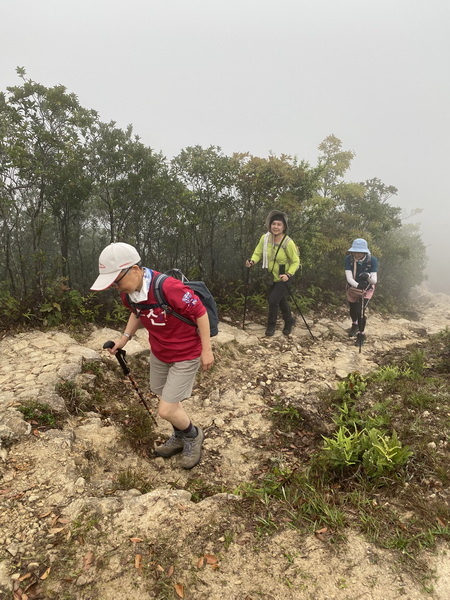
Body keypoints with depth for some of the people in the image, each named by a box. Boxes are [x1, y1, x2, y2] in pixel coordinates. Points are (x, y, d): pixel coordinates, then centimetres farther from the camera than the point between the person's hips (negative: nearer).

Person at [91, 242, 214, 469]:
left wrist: (206, 350, -17)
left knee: (166, 411, -5)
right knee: (167, 400, 22)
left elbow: (200, 312, -24)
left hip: (185, 355, -7)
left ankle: (193, 435, 27)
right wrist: (125, 337, 0)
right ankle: (179, 437, 49)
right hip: (159, 353, 7)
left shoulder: (168, 287, -35)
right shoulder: (128, 292, -10)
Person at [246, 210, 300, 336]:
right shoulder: (265, 238, -11)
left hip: (283, 278, -5)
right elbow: (258, 253, -3)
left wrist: (289, 274, -31)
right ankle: (290, 321, 43)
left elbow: (295, 261, -17)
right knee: (281, 301, 19)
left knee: (273, 300, -9)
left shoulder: (288, 242, -24)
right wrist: (252, 261, -23)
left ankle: (271, 325, 16)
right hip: (271, 277, 5)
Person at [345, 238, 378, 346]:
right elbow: (349, 277, -31)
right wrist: (357, 285, -51)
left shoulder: (372, 260, -27)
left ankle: (361, 335, 12)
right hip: (352, 288, 2)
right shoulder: (349, 259, -26)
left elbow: (374, 281, -31)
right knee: (353, 311, 20)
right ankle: (355, 325, 54)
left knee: (360, 311, -14)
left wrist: (368, 277, -54)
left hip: (367, 290, -2)